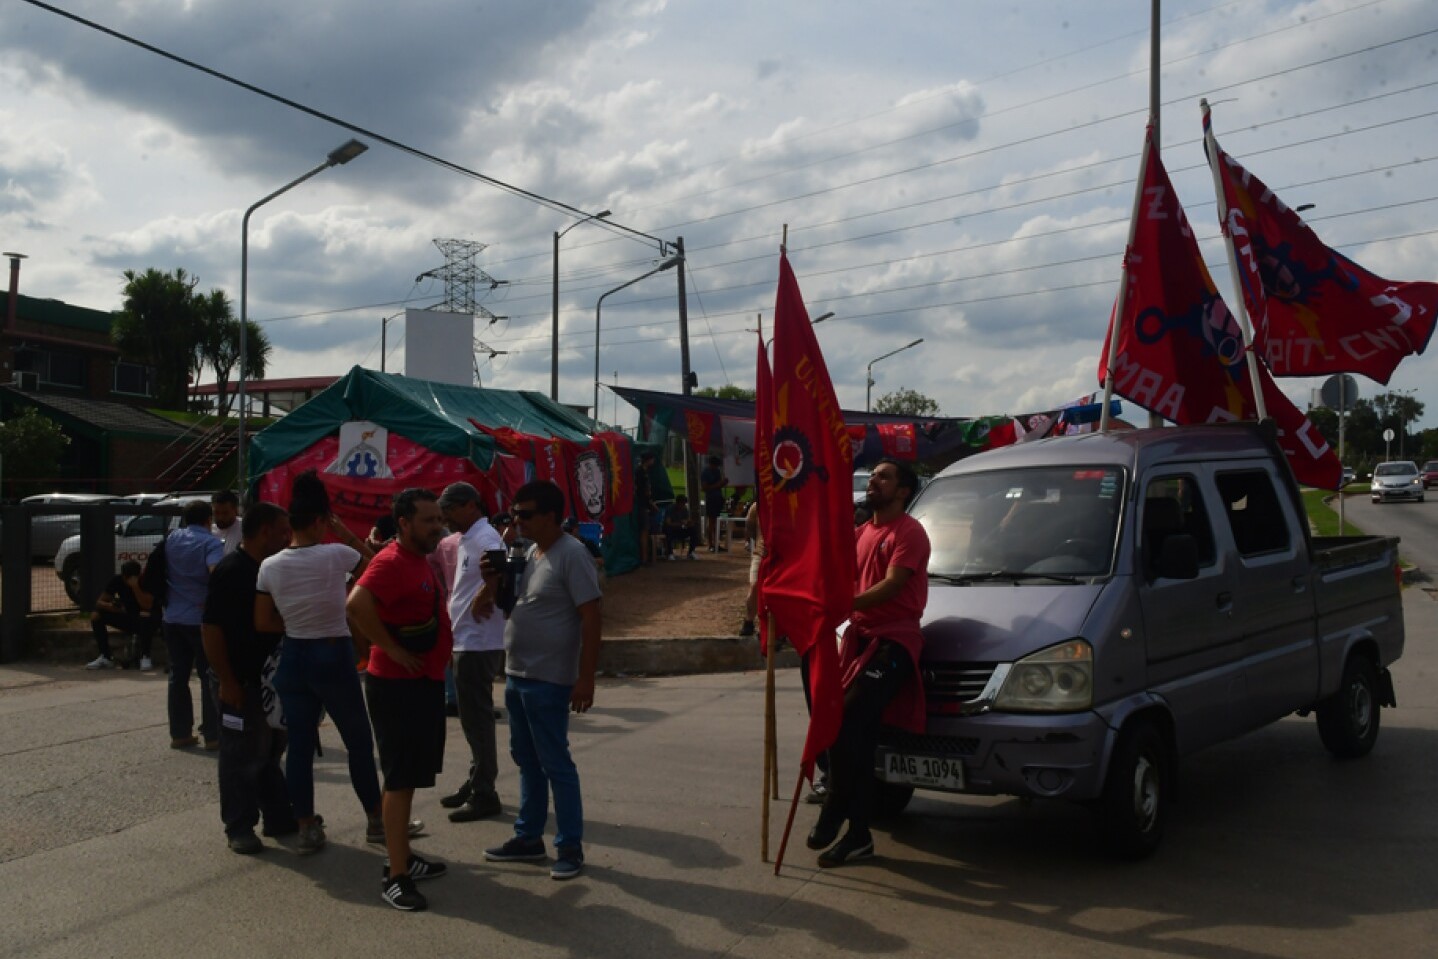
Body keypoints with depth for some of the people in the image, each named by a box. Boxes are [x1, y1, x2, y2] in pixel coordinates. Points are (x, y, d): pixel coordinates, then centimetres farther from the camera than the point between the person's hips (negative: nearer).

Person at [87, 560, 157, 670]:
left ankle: (145, 656, -22)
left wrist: (135, 587, -37)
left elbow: (147, 606, -30)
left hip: (143, 619, -5)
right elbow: (99, 603, -8)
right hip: (127, 618, 5)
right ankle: (106, 657, -10)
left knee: (147, 618, -40)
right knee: (96, 616, -15)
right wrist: (111, 606, -30)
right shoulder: (116, 581, -7)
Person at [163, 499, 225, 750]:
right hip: (201, 619, -5)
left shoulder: (171, 539, 8)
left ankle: (179, 733, 16)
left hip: (172, 618, 5)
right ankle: (212, 735, 2)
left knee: (178, 675, 12)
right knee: (209, 677, 1)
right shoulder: (211, 543, -11)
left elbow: (157, 572, 20)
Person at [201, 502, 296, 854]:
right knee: (242, 758, 1)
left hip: (270, 679, 8)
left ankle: (280, 819, 26)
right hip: (240, 683, -8)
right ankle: (239, 828, 11)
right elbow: (211, 629, -19)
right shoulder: (231, 571, -16)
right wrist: (226, 680, -21)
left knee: (270, 752, 16)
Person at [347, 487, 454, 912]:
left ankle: (402, 856, 28)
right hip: (397, 686, -10)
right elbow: (357, 604, -35)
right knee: (401, 778, -4)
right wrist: (393, 649, -26)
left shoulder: (421, 560, 12)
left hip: (423, 683, 10)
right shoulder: (392, 562, -19)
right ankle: (395, 875, 3)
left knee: (410, 776, 17)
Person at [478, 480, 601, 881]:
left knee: (555, 764, -1)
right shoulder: (527, 552, 10)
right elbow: (509, 603, 21)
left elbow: (590, 618, -19)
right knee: (527, 760, 17)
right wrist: (493, 580, 0)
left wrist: (585, 678, -21)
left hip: (548, 681, -9)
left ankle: (570, 848, 10)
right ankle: (529, 838, 28)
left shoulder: (571, 555, -17)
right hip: (516, 675, 9)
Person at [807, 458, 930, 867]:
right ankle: (858, 833, 14)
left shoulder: (909, 533, -7)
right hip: (860, 635, 8)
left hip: (894, 639, -8)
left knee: (845, 722, -19)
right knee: (856, 733, 6)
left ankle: (834, 811, -7)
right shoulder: (861, 533, 18)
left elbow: (890, 587, -19)